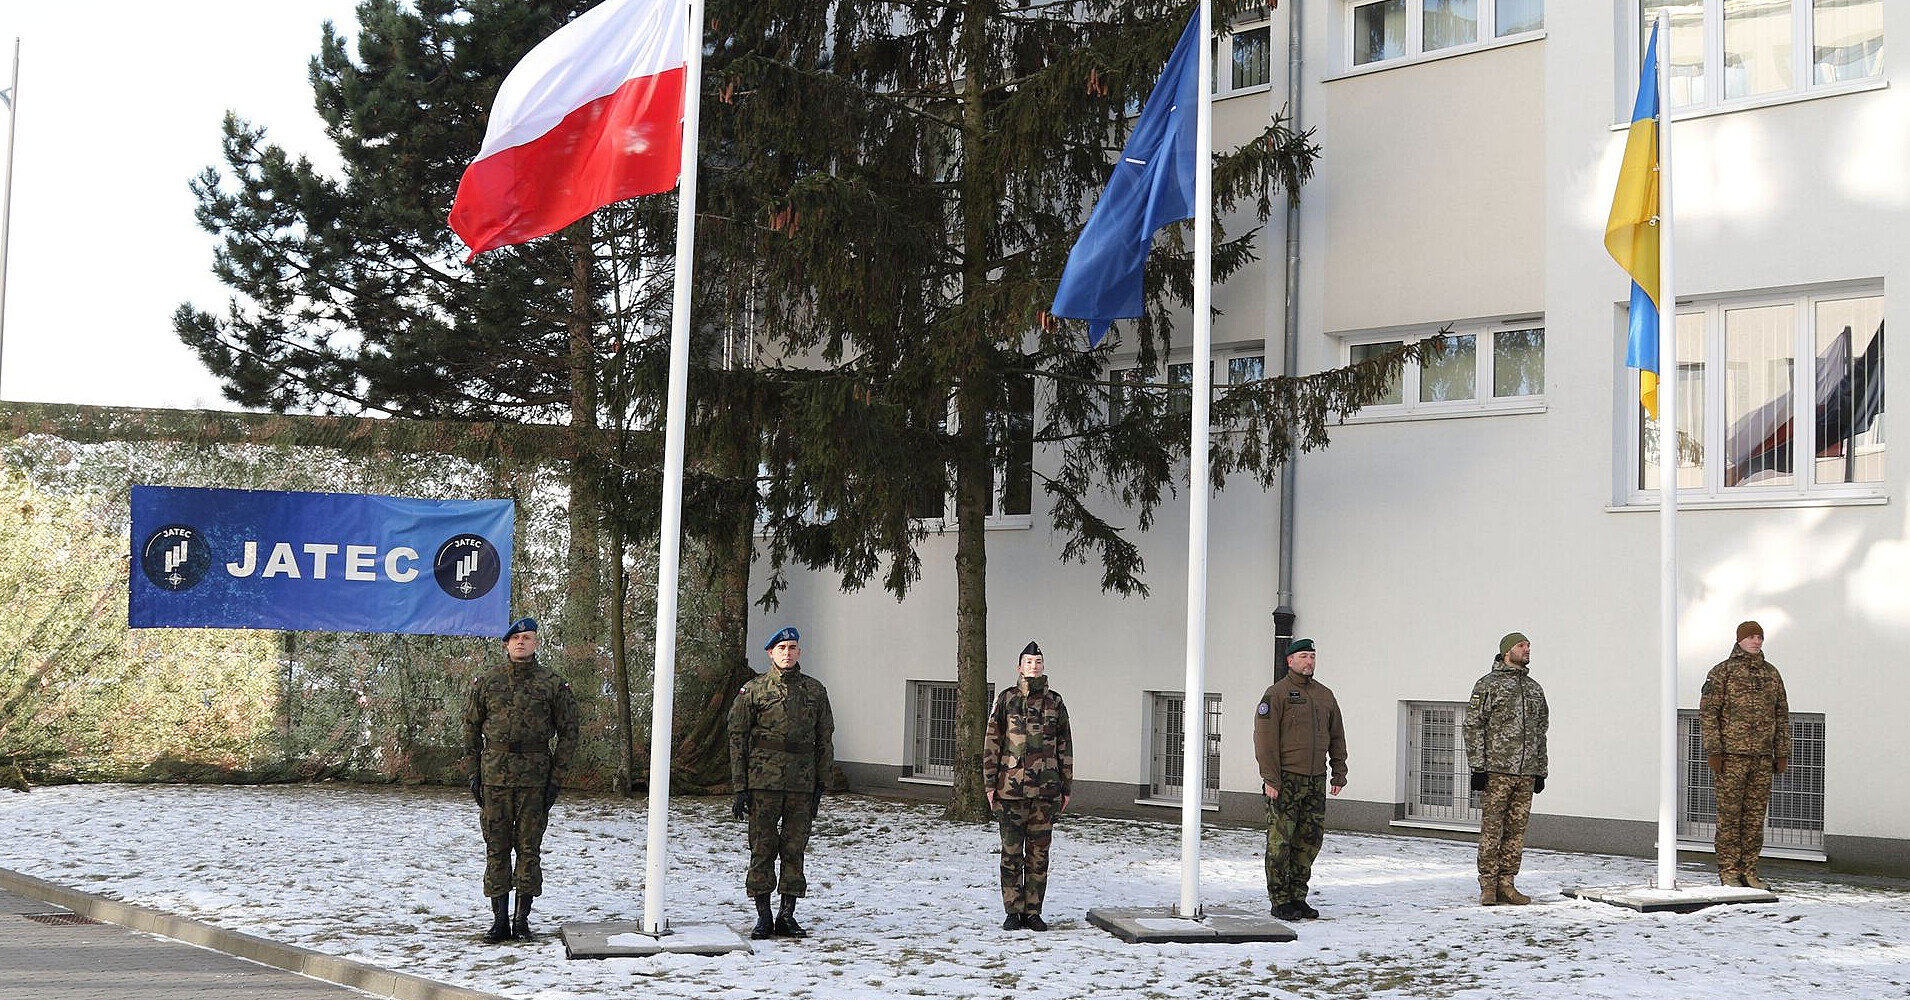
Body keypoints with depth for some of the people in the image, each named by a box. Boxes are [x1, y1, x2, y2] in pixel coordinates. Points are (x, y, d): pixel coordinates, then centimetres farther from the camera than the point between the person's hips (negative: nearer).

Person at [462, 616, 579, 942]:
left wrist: (556, 778, -1)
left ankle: (522, 919, 9)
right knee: (496, 847, 3)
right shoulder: (486, 682, 7)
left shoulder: (553, 683, 2)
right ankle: (499, 918, 8)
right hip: (494, 775, 1)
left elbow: (568, 733, 5)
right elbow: (471, 728, 12)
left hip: (535, 777, -1)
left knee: (529, 847, 2)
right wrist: (474, 772, 5)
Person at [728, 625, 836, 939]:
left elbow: (824, 739, 14)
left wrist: (820, 784, 7)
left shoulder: (815, 690, 10)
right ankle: (763, 916, 7)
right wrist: (740, 787, -3)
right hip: (763, 780, -2)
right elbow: (737, 737, 2)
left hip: (802, 783, 2)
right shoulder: (753, 690, 3)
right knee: (763, 848, -1)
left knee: (795, 848, 4)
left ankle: (787, 915, 11)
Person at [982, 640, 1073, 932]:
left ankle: (1033, 912, 12)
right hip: (1011, 787, -2)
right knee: (1012, 852, 0)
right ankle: (1013, 912, 8)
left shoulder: (1055, 702, 8)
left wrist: (1066, 787, 10)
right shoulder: (1006, 700, 3)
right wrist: (990, 784, -1)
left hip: (1046, 789, 2)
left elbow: (1065, 746, 12)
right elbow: (991, 743, 4)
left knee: (1039, 853, 4)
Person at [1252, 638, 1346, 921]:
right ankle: (1280, 901, 1)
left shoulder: (1325, 695, 15)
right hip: (1285, 781, -6)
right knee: (1280, 840, -4)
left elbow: (1337, 736, 20)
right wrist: (1270, 778, -16)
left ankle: (1298, 897, 15)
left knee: (1310, 839, 6)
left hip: (1315, 780, 6)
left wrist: (1339, 774, 13)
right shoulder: (1277, 694, -4)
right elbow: (1265, 737, -10)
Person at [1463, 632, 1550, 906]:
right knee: (1491, 829, -6)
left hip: (1526, 772, 5)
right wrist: (1478, 767, -10)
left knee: (1516, 831, 4)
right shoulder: (1488, 685, 0)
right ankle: (1488, 886, -2)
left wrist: (1540, 771, 17)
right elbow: (1473, 726, -4)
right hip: (1496, 771, -5)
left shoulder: (1535, 689, 18)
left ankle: (1506, 885, 9)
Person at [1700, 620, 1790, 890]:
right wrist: (1713, 751, -13)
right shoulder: (1722, 672, -3)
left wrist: (1782, 754, 10)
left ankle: (1749, 871, 12)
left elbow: (1781, 715, 15)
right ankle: (1728, 873, 2)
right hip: (1731, 756, -5)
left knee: (1755, 815, 6)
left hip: (1762, 757, 5)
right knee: (1729, 814, -3)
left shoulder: (1771, 673, 12)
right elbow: (1708, 713, -7)